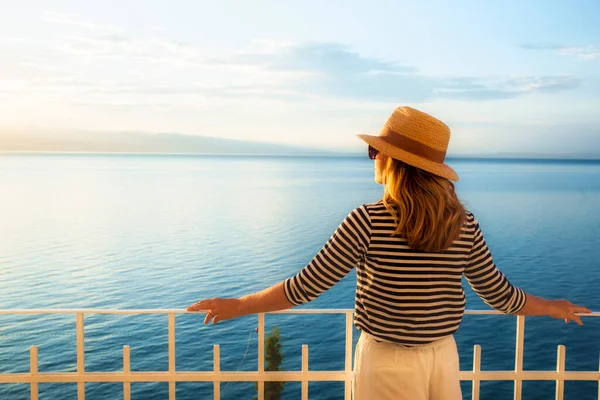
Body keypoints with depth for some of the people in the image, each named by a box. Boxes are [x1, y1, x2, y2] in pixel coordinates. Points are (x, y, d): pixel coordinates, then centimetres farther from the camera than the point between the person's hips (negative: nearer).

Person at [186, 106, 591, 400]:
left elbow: (306, 287, -16)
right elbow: (500, 295, 2)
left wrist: (238, 305, -3)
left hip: (388, 363, -3)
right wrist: (554, 307, 21)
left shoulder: (368, 221, -20)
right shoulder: (464, 224, -7)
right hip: (444, 356, 4)